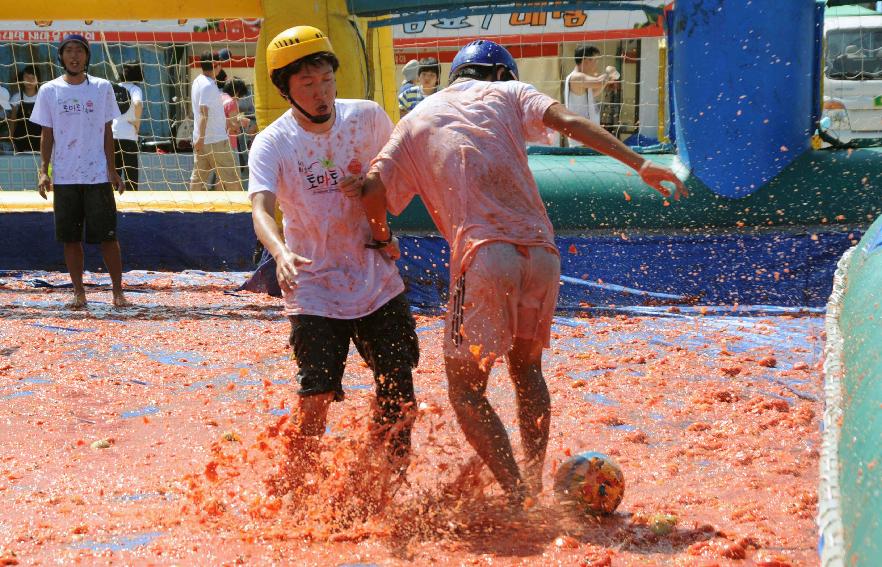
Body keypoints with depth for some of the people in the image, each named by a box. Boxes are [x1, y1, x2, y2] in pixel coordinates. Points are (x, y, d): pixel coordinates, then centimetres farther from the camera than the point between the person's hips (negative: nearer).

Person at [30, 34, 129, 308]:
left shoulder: (102, 88, 3)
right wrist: (43, 171, -3)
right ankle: (78, 292, 15)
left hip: (98, 175, -1)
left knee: (107, 235, -1)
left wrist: (112, 170, -1)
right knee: (70, 237, 5)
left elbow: (106, 131, 5)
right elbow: (47, 134, 6)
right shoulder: (49, 91, 4)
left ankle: (117, 291, 8)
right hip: (63, 177, 1)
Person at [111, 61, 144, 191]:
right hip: (128, 136, -5)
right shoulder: (134, 89, -5)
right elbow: (138, 104, -24)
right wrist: (137, 123, -11)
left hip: (112, 135, 5)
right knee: (131, 173, 0)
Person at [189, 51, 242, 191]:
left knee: (198, 176, 7)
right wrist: (201, 137, -26)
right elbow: (204, 112, -23)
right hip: (216, 139, -9)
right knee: (229, 175, -1)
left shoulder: (197, 81, 13)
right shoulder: (208, 85, -16)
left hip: (201, 140, 9)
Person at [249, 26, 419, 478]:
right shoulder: (271, 144, -13)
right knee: (315, 403, -11)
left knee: (399, 398, 7)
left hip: (378, 283, 3)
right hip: (314, 291, -3)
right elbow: (261, 209, -29)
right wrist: (281, 253, -50)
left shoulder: (369, 117, -3)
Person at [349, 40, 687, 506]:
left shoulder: (417, 120, 19)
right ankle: (535, 486, 20)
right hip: (541, 252, 3)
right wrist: (640, 164, -5)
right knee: (526, 368, 23)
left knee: (465, 389, 6)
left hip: (482, 257, -2)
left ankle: (519, 499, -5)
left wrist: (383, 242, 27)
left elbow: (372, 190, 9)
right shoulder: (508, 94, 19)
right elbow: (568, 121, 2)